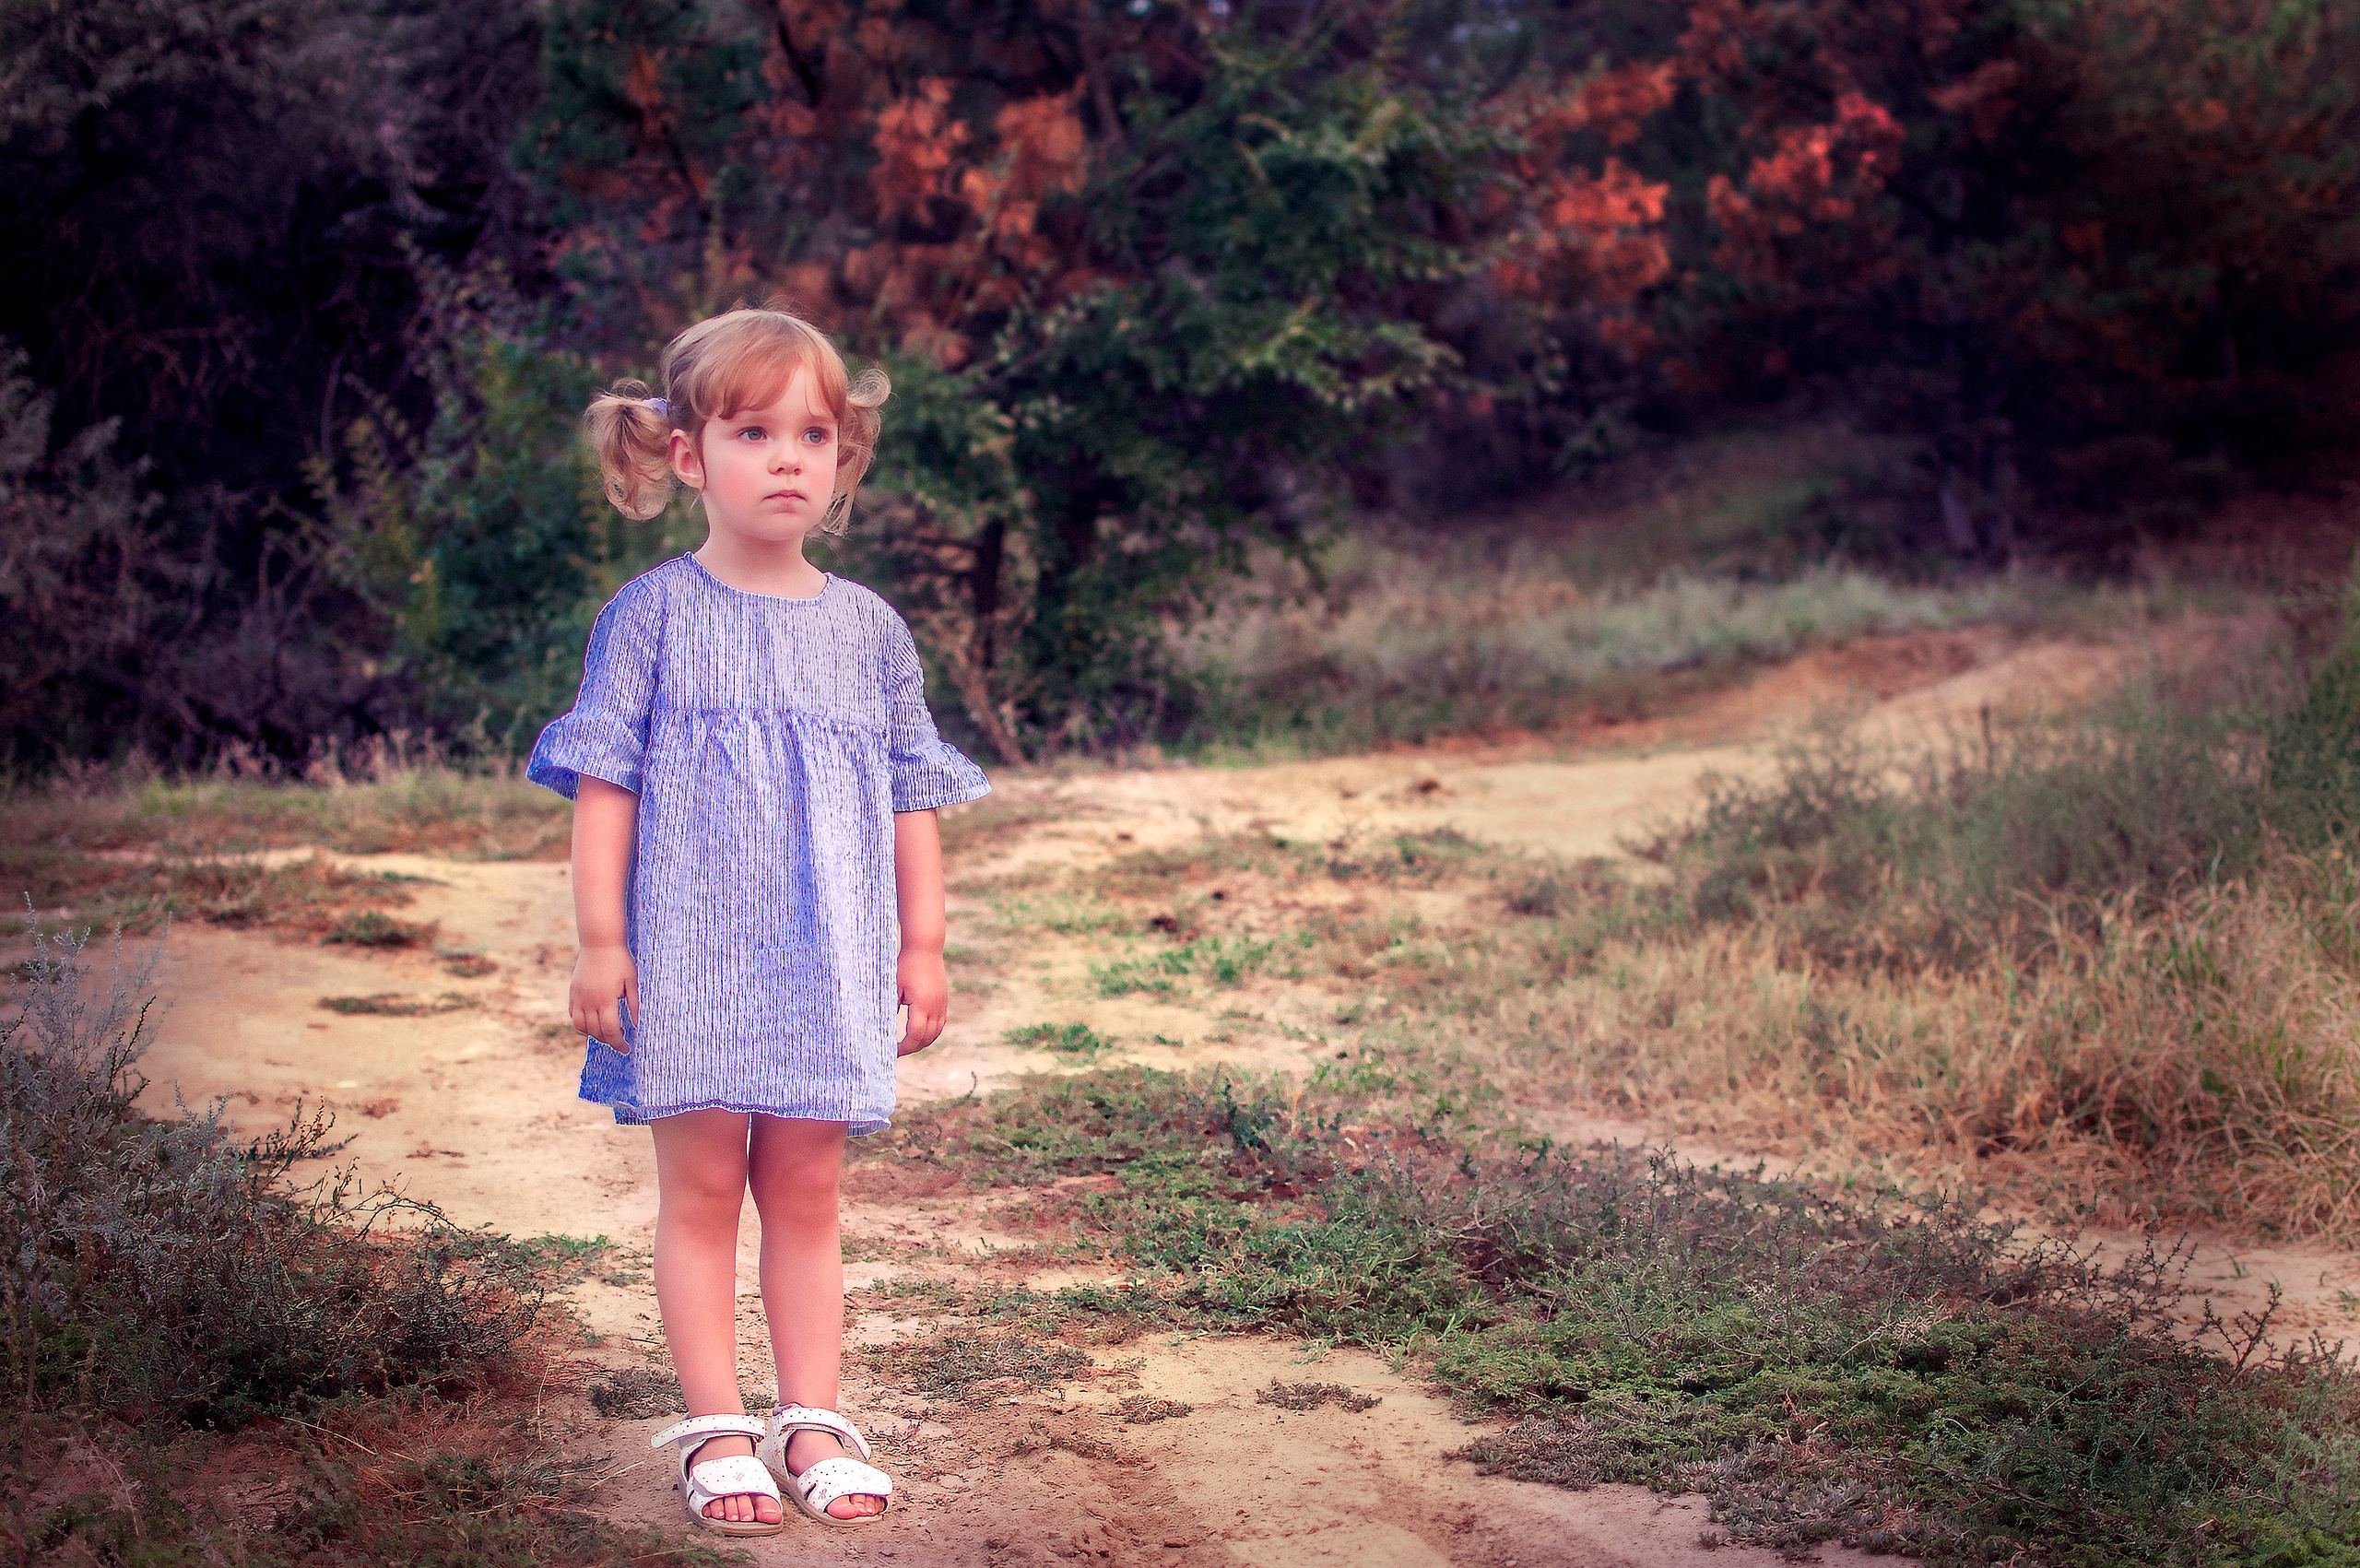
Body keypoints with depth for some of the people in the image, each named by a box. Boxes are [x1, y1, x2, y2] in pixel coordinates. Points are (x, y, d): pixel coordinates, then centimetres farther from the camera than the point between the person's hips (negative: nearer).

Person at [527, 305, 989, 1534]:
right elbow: (604, 784, -4)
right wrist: (599, 941, -9)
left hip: (828, 962, 3)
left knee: (806, 1194, 7)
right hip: (689, 956, -3)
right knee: (699, 1187, 1)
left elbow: (911, 798, 13)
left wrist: (922, 945, 10)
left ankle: (811, 1421, 13)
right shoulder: (653, 617, -2)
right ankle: (717, 1429, 7)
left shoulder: (866, 631, 8)